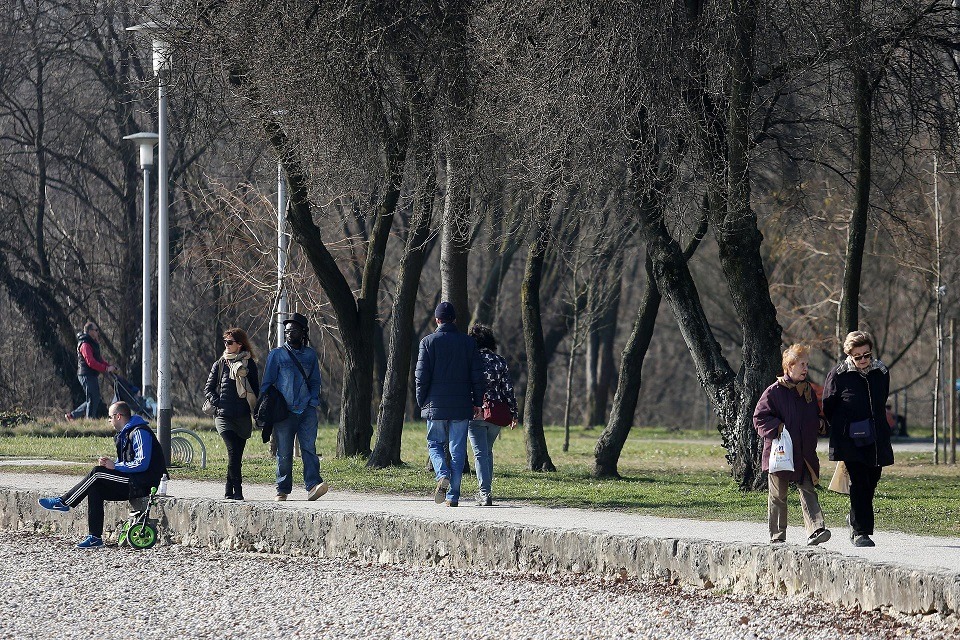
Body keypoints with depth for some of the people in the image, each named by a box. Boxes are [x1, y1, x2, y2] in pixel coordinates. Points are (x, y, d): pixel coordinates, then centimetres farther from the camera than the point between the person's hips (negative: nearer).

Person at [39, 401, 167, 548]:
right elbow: (124, 463, 23)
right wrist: (108, 463, 1)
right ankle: (95, 537, -10)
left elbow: (142, 464, -22)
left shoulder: (139, 433, -13)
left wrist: (114, 466, -15)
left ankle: (63, 502, -8)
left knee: (97, 473, -16)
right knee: (95, 488, -5)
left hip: (143, 484, -10)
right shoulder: (125, 433, 20)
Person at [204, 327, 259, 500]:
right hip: (223, 415, -1)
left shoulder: (249, 364, 8)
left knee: (237, 455, 3)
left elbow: (255, 390, 12)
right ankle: (237, 490, -18)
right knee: (233, 450, -18)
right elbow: (208, 389, 14)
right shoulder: (220, 364, 10)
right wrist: (217, 402, -3)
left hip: (243, 416, 1)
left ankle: (230, 490, 15)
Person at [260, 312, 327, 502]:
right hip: (284, 411, -1)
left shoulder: (310, 355, 13)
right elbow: (267, 383, 6)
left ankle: (313, 485, -25)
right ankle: (283, 490, 11)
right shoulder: (276, 354, 6)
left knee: (309, 447, -14)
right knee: (284, 453, 2)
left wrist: (313, 401, 3)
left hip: (307, 410, 1)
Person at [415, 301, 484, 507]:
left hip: (436, 405, -2)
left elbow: (422, 375, -5)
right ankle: (453, 495, 4)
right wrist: (478, 403, 9)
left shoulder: (428, 342, -4)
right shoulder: (468, 342, 3)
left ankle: (443, 475, -15)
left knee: (435, 443, 13)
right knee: (457, 449, 6)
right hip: (461, 406, 2)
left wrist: (421, 402, 6)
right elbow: (477, 375, 3)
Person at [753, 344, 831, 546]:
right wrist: (776, 428, -20)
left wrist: (820, 425, 3)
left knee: (808, 491, -8)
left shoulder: (808, 390, 12)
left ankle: (816, 530, -20)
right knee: (778, 496, 5)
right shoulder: (774, 391, -5)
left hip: (805, 454, 4)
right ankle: (777, 536, 14)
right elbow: (760, 417, -6)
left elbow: (815, 416, 25)